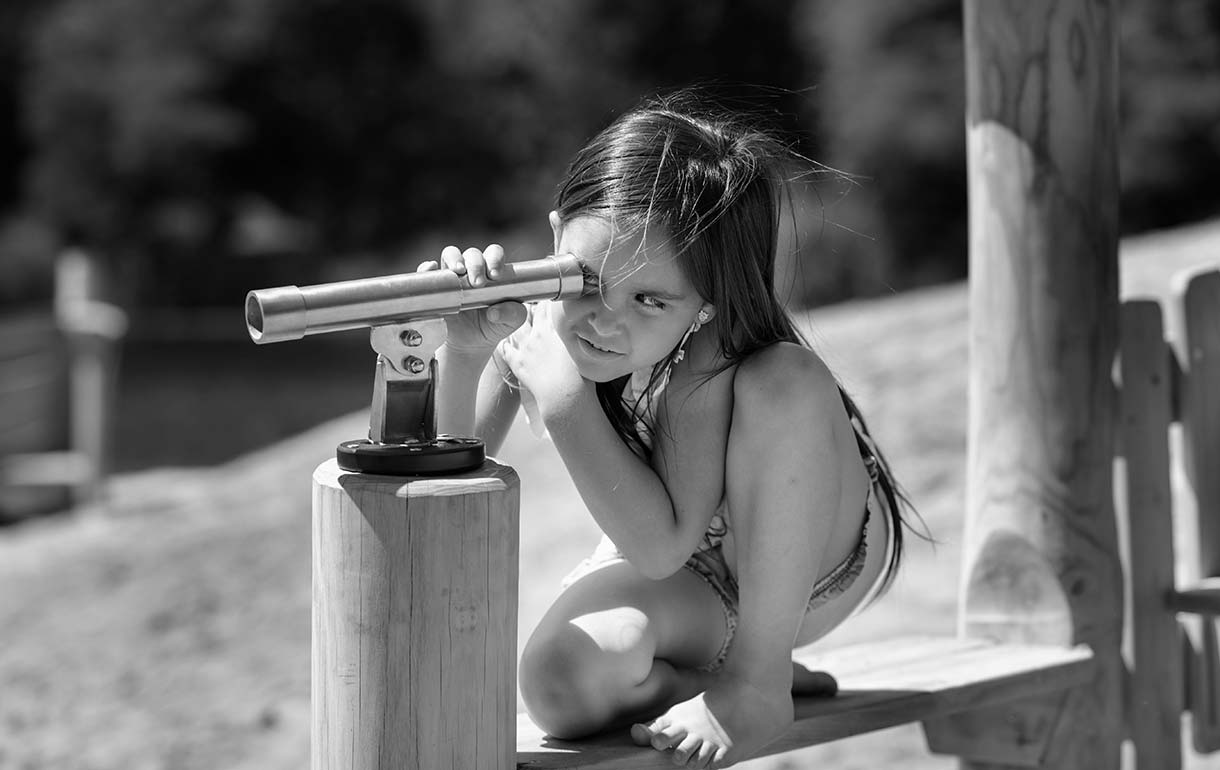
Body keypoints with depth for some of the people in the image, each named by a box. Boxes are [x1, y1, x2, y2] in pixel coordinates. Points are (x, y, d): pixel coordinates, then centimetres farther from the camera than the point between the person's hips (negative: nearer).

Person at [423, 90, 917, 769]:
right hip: (687, 584, 3)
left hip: (814, 572, -3)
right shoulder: (532, 330, -21)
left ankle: (759, 680, -20)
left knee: (785, 384, -34)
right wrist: (462, 352, -38)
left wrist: (563, 394, -42)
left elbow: (660, 545, -39)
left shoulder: (712, 360, -35)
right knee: (561, 684, -29)